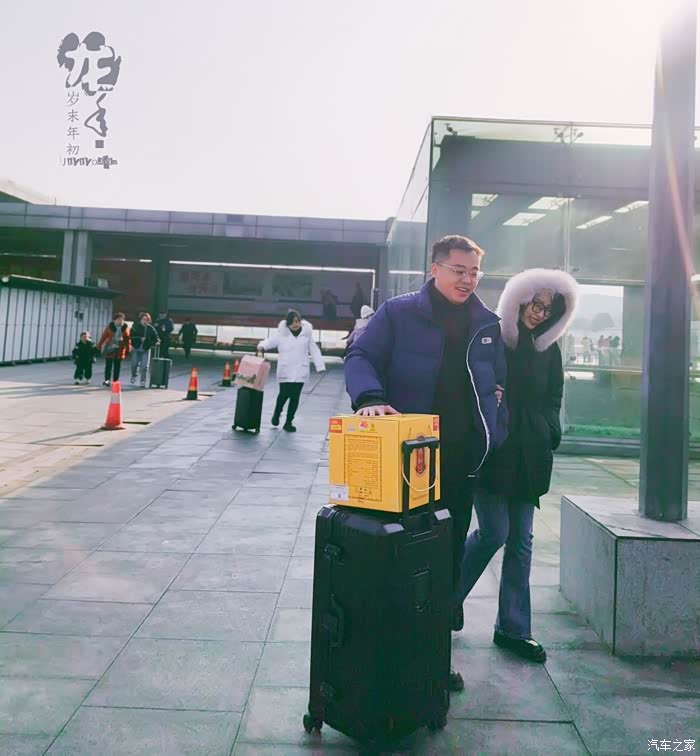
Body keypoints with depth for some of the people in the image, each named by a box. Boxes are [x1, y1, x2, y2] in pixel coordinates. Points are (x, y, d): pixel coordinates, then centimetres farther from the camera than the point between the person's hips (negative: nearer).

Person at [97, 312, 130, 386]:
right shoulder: (110, 327, -3)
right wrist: (99, 346, -1)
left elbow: (127, 339, 5)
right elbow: (104, 336, -1)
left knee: (117, 366, 5)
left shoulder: (125, 328, 1)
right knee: (108, 365, 1)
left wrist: (127, 349, 5)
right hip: (109, 348, -1)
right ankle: (107, 380, 6)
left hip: (119, 350, 1)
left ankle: (115, 381, 12)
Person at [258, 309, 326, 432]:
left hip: (300, 370, 1)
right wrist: (262, 345, -27)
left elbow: (314, 350, 6)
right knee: (284, 394, -1)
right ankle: (277, 413, 31)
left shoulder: (306, 332, 4)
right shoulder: (282, 332, 1)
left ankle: (289, 422, 15)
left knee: (295, 397, 2)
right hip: (285, 370, -1)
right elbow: (271, 340, -5)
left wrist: (320, 366, 2)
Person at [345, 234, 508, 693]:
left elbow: (498, 383, 17)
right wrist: (371, 397, -28)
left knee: (449, 553, 14)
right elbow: (360, 356, -8)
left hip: (462, 460, 5)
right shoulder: (399, 313, -3)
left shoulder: (487, 324, 10)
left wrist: (494, 440, 6)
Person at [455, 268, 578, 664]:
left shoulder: (549, 348, 12)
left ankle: (513, 628, 18)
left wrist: (549, 435, 6)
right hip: (491, 450, -5)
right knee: (494, 533, -7)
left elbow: (554, 399, 18)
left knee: (521, 539, 7)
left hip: (530, 455, 5)